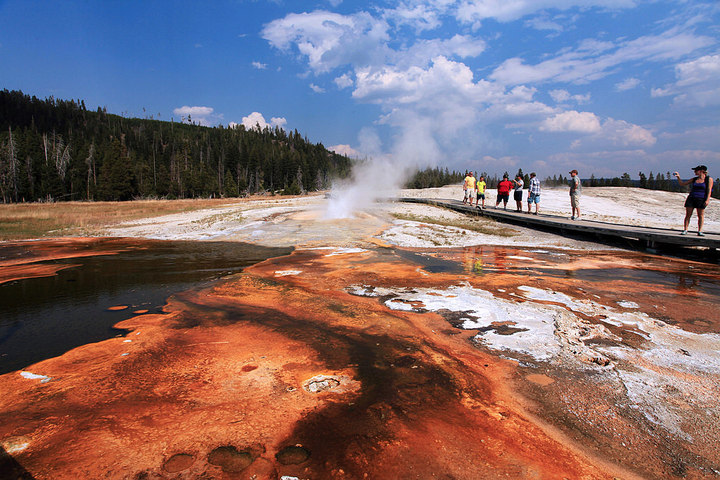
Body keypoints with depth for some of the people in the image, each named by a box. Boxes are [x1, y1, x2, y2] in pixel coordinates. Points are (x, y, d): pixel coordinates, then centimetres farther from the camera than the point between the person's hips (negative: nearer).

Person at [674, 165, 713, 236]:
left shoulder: (709, 179, 1)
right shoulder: (694, 179, 11)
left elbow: (709, 190, -5)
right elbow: (682, 184, 15)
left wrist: (707, 200, -14)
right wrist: (678, 177, 1)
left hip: (701, 199, -3)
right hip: (691, 198, 3)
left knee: (701, 215, -2)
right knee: (688, 215, -1)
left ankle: (700, 231, 2)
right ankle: (685, 230, 1)